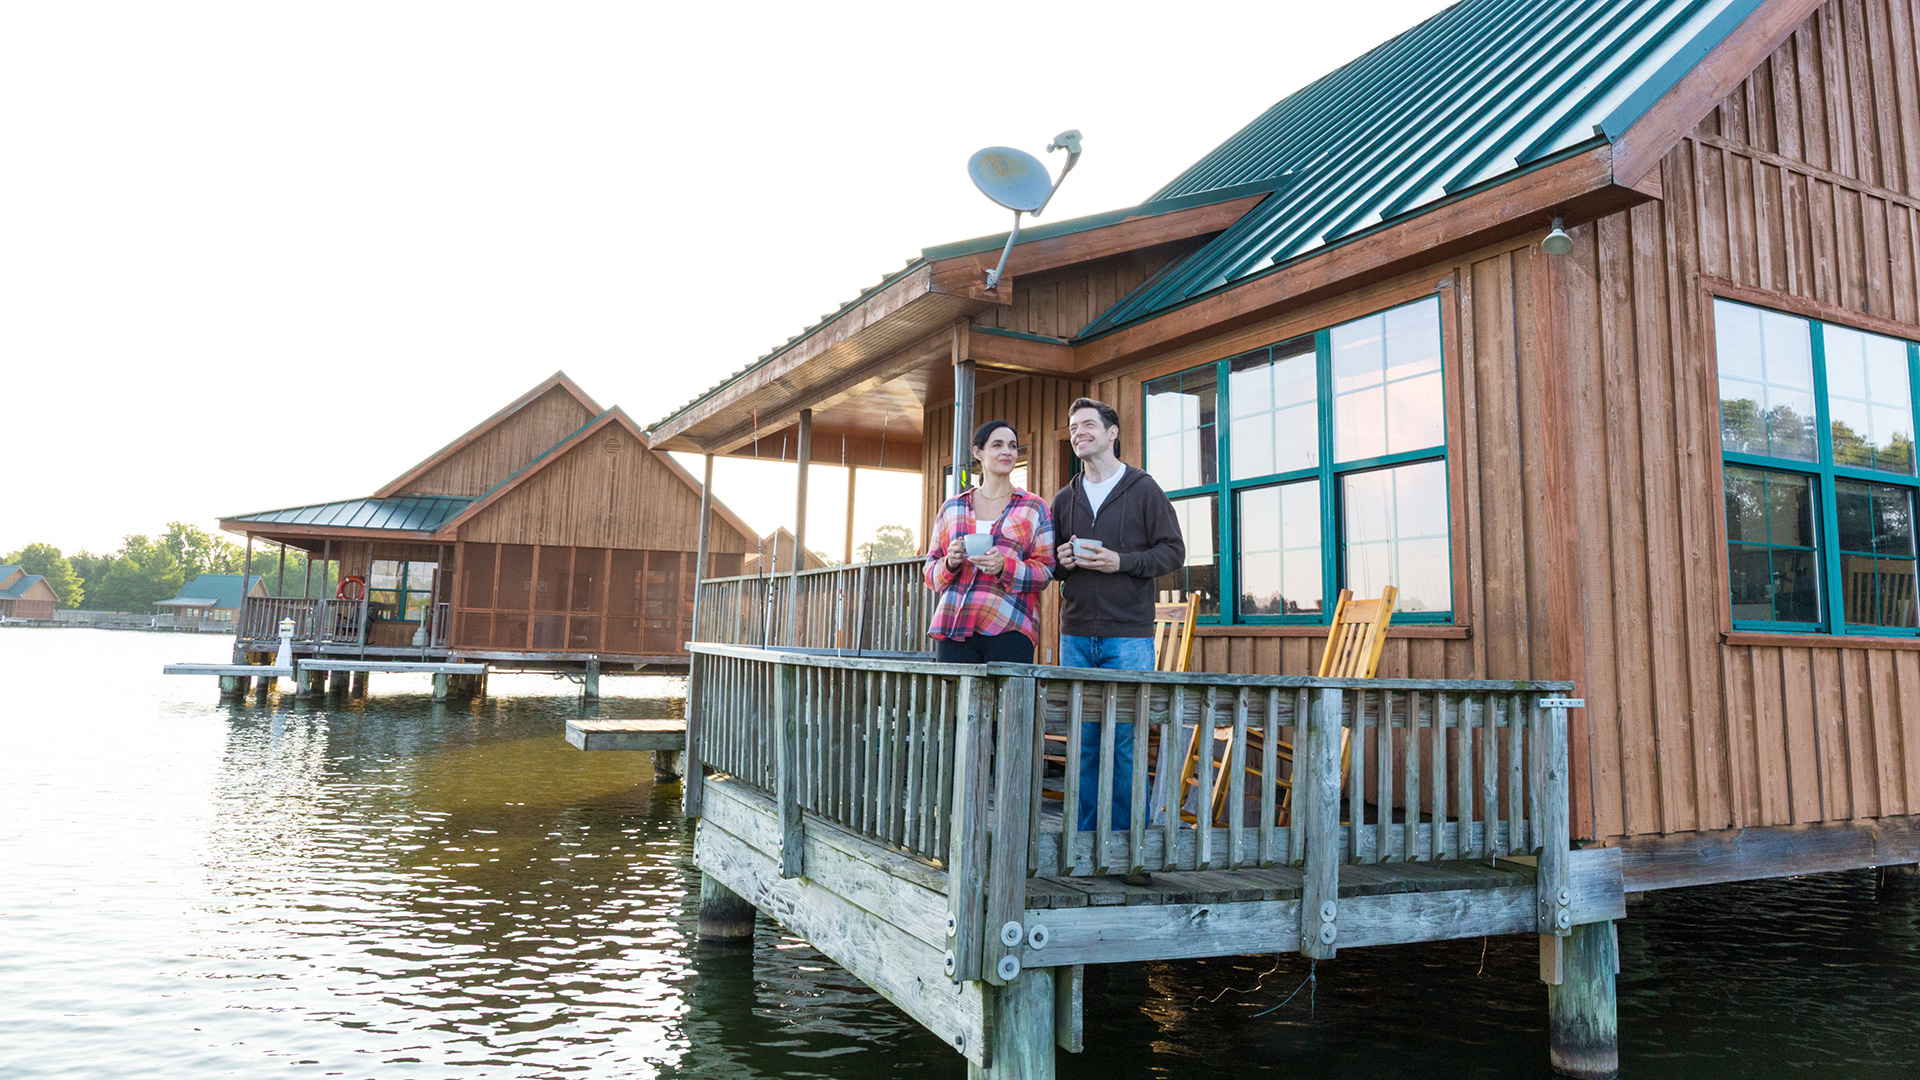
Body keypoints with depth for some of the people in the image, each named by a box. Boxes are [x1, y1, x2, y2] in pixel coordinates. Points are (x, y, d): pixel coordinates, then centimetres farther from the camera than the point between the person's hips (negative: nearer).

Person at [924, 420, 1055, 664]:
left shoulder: (1034, 507, 11)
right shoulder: (952, 507, 17)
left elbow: (1045, 572, 4)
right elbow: (930, 571, 17)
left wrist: (1004, 567, -14)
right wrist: (950, 563, -5)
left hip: (1009, 629, -2)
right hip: (953, 628, 2)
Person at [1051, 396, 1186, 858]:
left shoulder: (1143, 489, 3)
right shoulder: (1064, 499, 16)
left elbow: (1173, 551, 0)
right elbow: (1050, 563, 22)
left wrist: (1122, 562, -14)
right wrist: (1061, 562, -2)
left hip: (1128, 634, -4)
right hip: (1076, 635, 4)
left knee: (1125, 742, -4)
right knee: (1082, 741, 6)